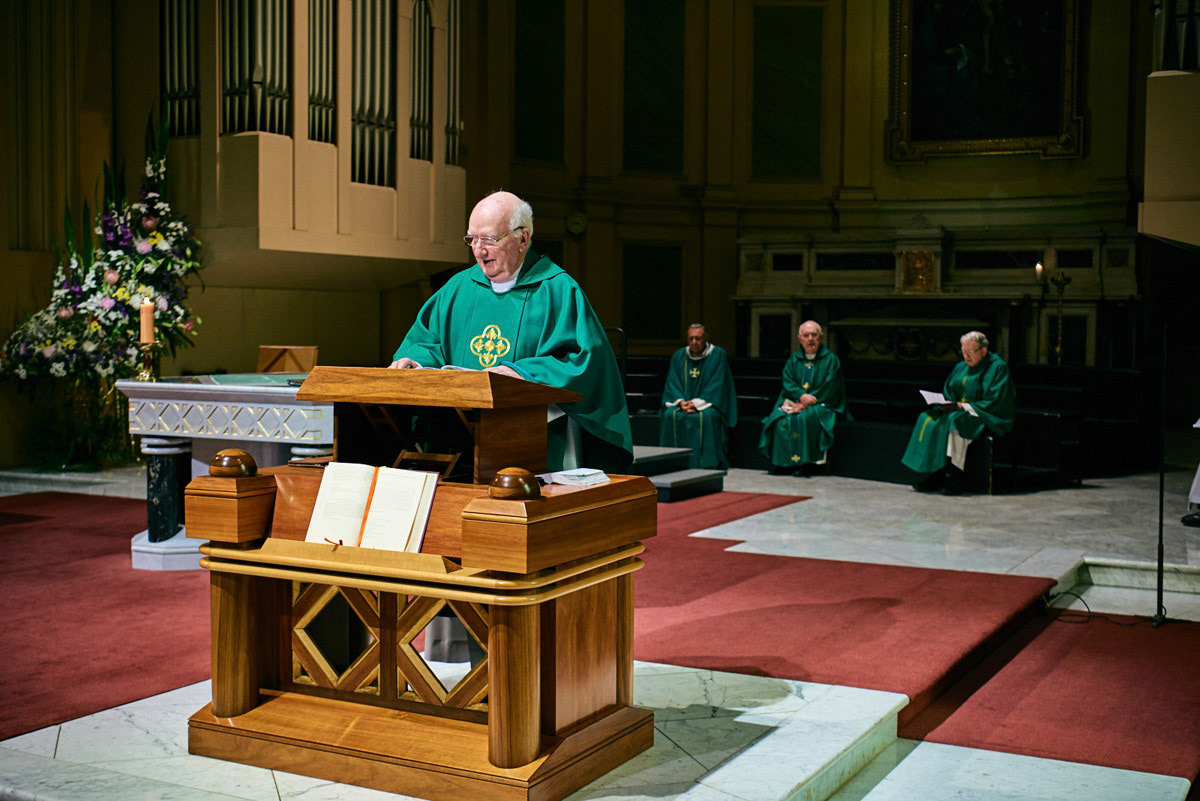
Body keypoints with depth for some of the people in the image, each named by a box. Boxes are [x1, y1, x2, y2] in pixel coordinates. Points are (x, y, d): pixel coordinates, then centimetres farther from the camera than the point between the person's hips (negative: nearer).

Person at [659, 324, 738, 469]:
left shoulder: (718, 355, -3)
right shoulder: (679, 356, 8)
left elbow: (717, 386, -10)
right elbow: (672, 383, 6)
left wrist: (696, 403, -19)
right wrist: (681, 402, -14)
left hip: (708, 402, -3)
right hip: (683, 400, 3)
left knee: (706, 416, -36)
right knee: (670, 415, -27)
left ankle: (706, 464, -29)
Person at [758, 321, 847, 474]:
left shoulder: (830, 360, 0)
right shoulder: (794, 359, 13)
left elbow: (829, 390, -8)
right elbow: (787, 383, 3)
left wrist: (806, 403, -16)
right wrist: (802, 396, -19)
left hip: (821, 405, -4)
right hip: (794, 402, 4)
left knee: (805, 418, -34)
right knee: (780, 419, -25)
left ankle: (807, 463, -31)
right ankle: (782, 463, -20)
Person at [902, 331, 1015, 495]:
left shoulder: (997, 367, -5)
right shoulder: (961, 367, 17)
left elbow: (994, 402, -14)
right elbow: (948, 393, 18)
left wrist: (962, 406, -19)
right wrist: (946, 404, -7)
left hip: (986, 418, -7)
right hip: (958, 411, 7)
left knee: (953, 421, -36)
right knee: (928, 419, -18)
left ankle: (954, 478, -36)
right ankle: (931, 474, -25)